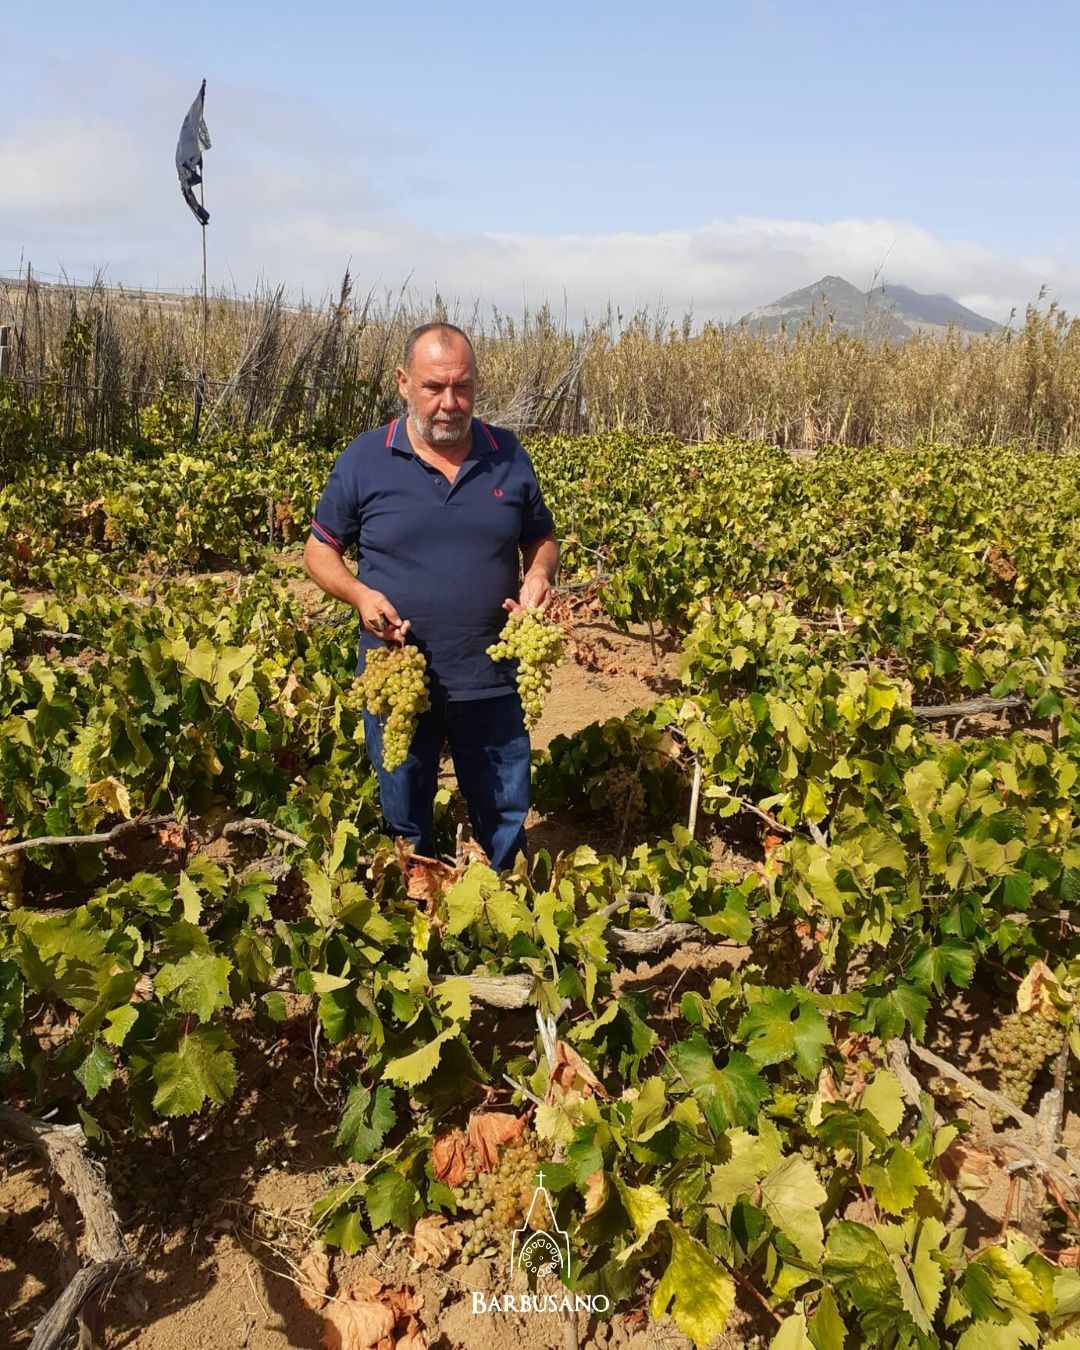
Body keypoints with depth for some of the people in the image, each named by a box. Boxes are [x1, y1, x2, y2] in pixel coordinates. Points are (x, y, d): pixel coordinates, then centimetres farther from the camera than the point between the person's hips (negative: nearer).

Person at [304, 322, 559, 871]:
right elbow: (319, 549, 4)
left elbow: (541, 540, 13)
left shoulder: (509, 456, 1)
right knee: (404, 824, 17)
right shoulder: (363, 460, -4)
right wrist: (359, 594, -16)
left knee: (505, 817, 15)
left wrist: (539, 575, -10)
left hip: (491, 681, 1)